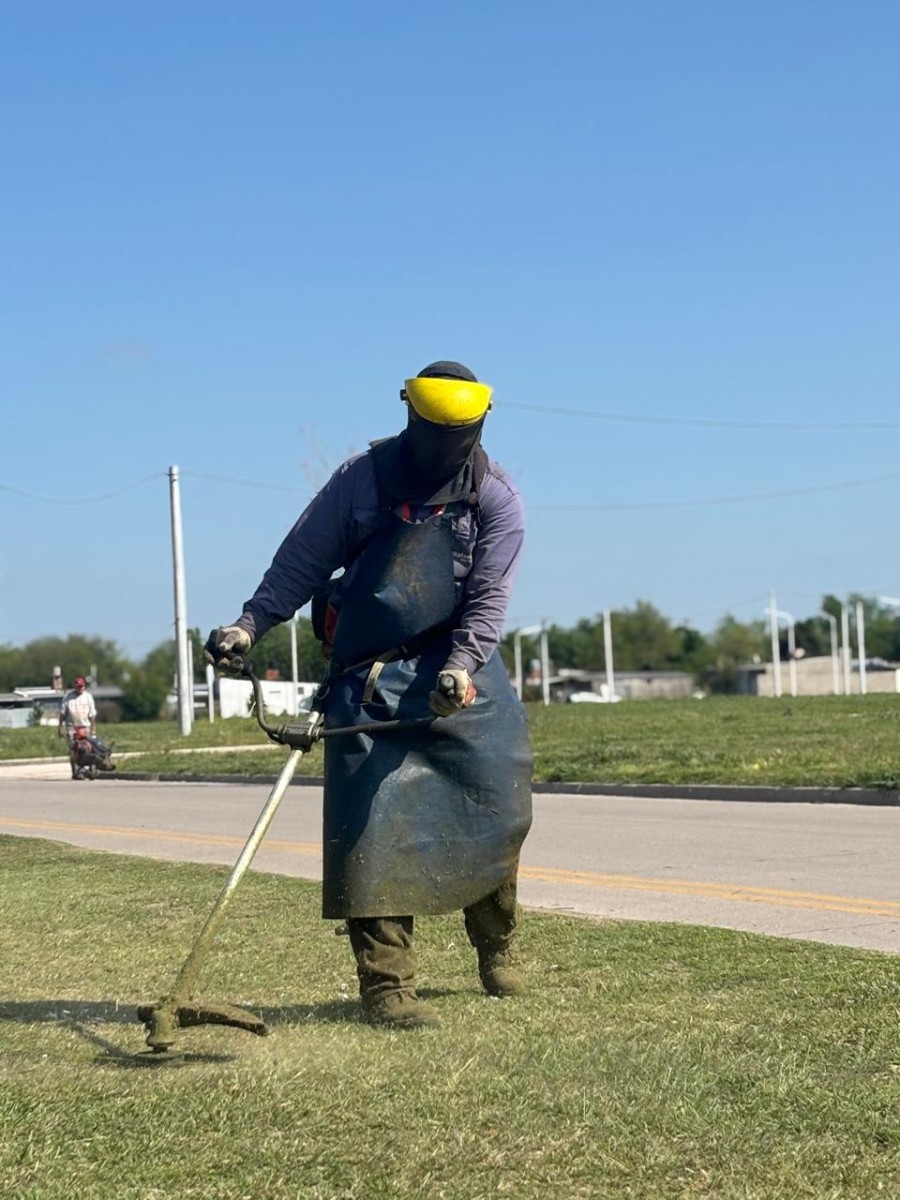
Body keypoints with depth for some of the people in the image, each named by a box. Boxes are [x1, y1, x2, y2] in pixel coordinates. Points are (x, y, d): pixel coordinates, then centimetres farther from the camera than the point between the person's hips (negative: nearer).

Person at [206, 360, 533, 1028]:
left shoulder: (497, 499, 0)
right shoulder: (363, 479, 1)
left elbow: (488, 597, -7)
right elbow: (303, 561, 5)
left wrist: (459, 667, -21)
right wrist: (251, 624, -5)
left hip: (460, 666, 1)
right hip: (367, 678, -1)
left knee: (497, 802, -2)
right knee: (373, 823, -9)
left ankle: (499, 950, 21)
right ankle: (386, 984, -5)